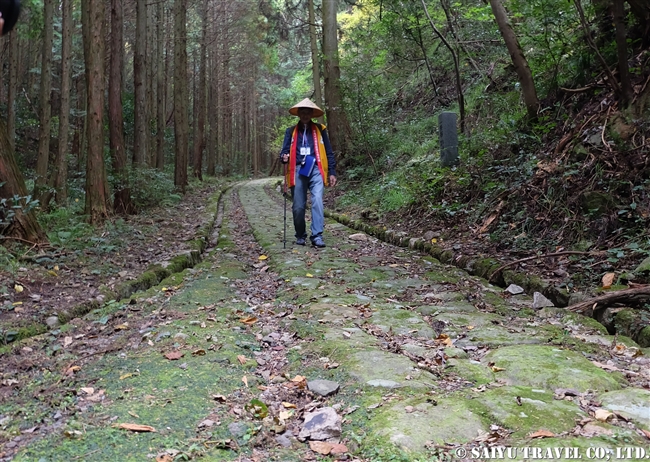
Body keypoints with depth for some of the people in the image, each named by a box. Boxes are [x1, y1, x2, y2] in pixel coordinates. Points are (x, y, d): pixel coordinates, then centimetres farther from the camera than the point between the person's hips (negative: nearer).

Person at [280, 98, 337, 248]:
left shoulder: (320, 130, 11)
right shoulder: (291, 131, 12)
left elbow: (329, 152, 11)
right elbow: (285, 150, 9)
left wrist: (332, 172, 5)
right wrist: (285, 157, -16)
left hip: (315, 170, -1)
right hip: (298, 171, 1)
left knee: (317, 201, -16)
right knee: (298, 206, 2)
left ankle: (317, 236, -15)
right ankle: (300, 236, 19)